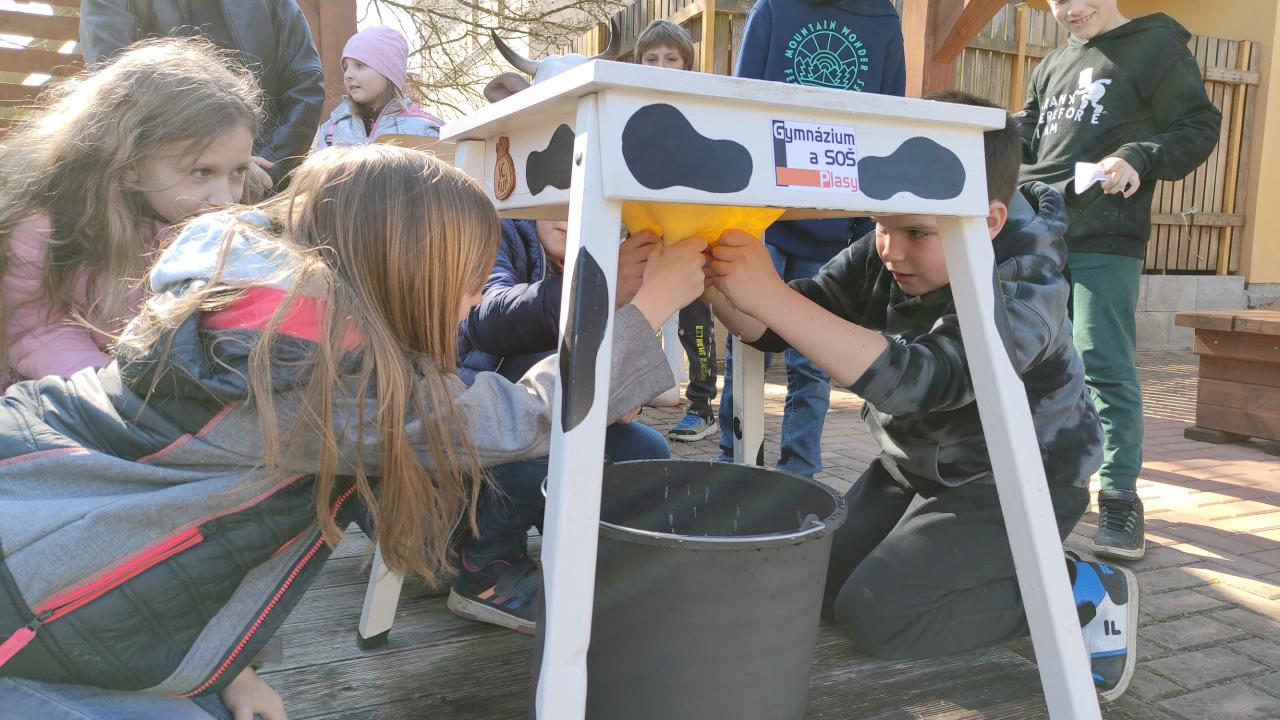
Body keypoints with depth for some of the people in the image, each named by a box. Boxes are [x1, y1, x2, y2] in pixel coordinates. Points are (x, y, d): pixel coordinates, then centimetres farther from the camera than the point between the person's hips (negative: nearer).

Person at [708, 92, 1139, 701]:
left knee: (874, 614, -16)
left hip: (1012, 484, -7)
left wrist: (771, 296, -54)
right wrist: (721, 283, -33)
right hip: (913, 466, 8)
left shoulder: (1023, 298, -30)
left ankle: (1080, 592, -1)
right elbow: (773, 328, -10)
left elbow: (914, 378, -47)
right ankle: (968, 559, 23)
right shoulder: (881, 257, -10)